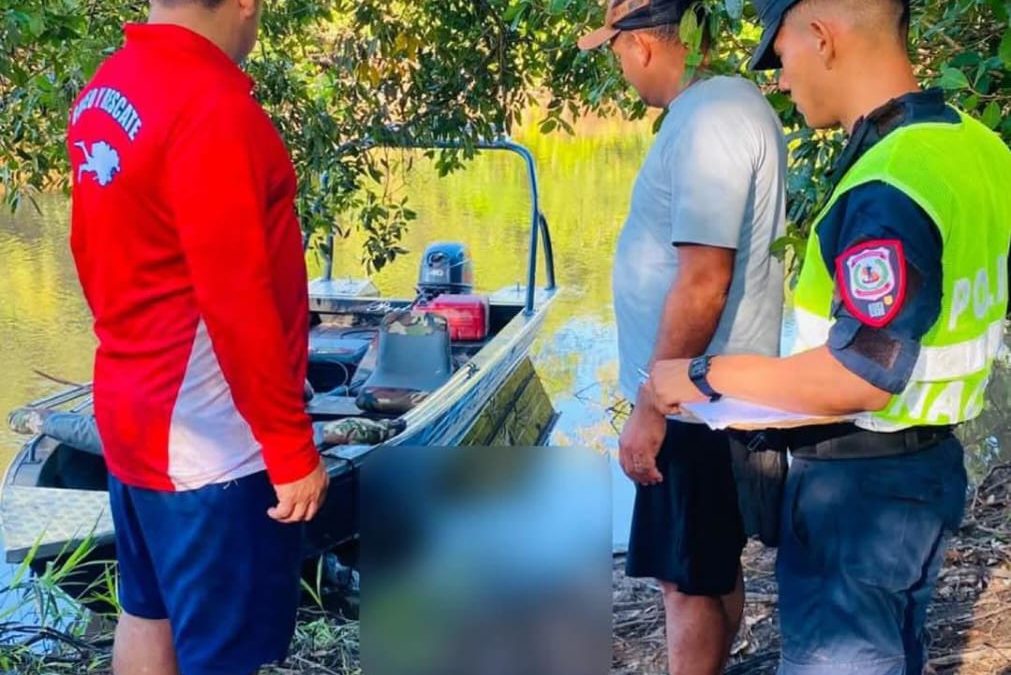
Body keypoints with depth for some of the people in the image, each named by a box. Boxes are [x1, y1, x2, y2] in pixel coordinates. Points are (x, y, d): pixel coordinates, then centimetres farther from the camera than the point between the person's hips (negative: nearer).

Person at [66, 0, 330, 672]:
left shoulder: (104, 91, 5)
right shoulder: (212, 105, -23)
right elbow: (236, 302, -25)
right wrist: (291, 447, -19)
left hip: (134, 411, 9)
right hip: (210, 439, -9)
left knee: (148, 613, 21)